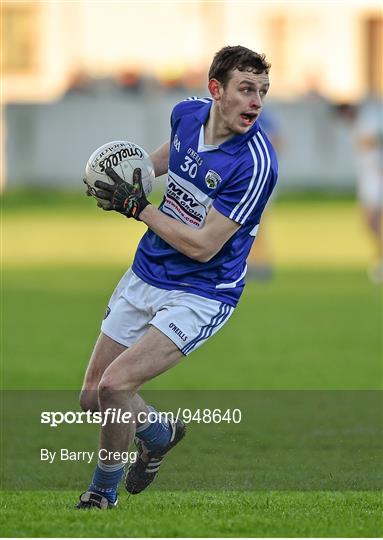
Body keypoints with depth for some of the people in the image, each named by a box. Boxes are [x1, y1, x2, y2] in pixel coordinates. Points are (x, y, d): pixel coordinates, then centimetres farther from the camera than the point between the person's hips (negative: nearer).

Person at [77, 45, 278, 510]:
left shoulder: (255, 163, -25)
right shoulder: (187, 113, -6)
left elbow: (203, 246, -24)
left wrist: (137, 207, -20)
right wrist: (138, 171, 4)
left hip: (201, 294, -7)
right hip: (145, 276, 7)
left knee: (116, 384, -22)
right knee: (92, 396, 9)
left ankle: (102, 495, 3)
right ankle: (158, 433, 40)